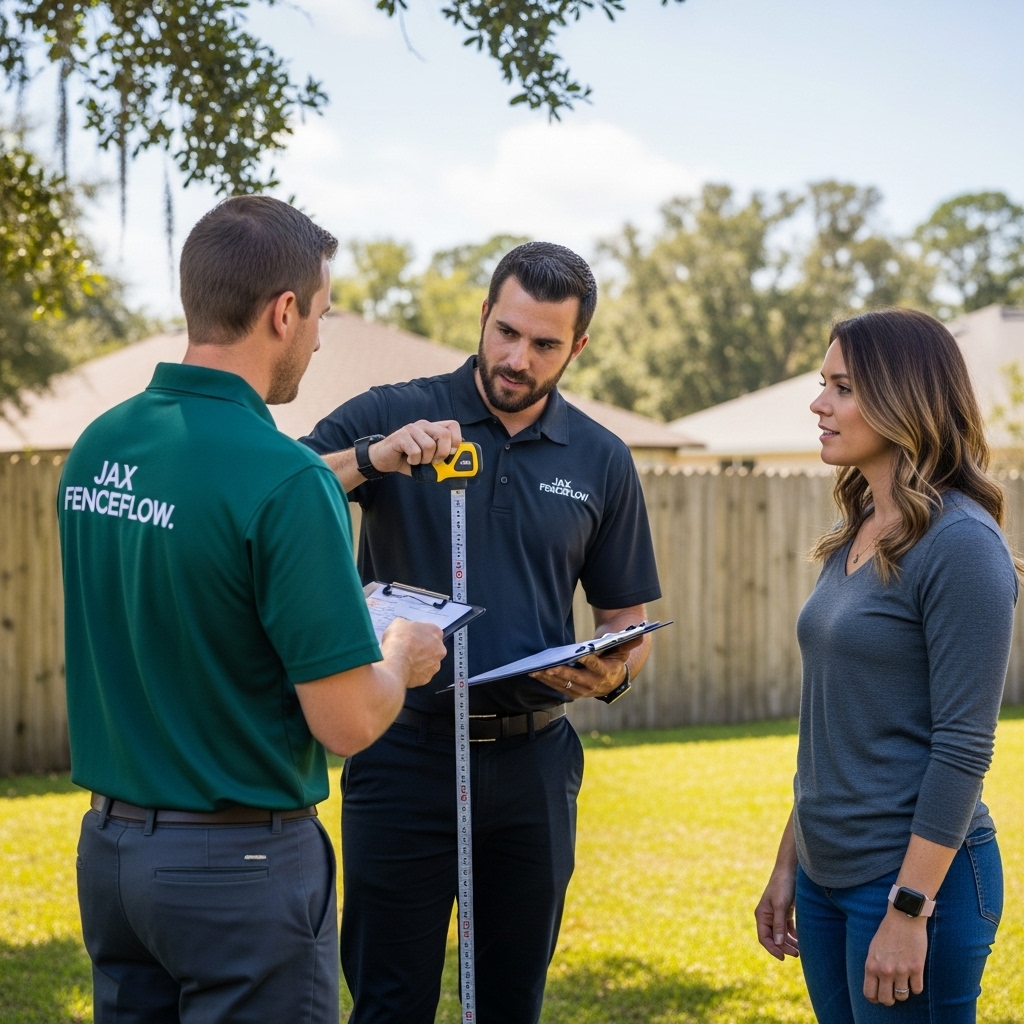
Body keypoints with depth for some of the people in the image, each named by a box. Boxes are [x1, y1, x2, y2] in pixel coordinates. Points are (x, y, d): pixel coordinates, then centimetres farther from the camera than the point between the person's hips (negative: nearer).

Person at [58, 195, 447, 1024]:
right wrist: (402, 662, 2)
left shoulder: (94, 449, 2)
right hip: (241, 863, -7)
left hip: (110, 843, 7)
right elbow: (348, 722, -20)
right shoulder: (286, 480, -21)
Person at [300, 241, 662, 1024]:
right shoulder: (395, 416, -3)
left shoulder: (602, 462, 6)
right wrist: (372, 459, -29)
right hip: (405, 753, -3)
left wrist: (610, 673, -10)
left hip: (533, 760, 3)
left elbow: (627, 623, 12)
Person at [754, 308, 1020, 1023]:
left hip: (916, 875, -8)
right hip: (829, 875, 8)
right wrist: (788, 864, 16)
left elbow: (963, 746, -18)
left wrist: (910, 908, -20)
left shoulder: (959, 543, -15)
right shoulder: (855, 539, 10)